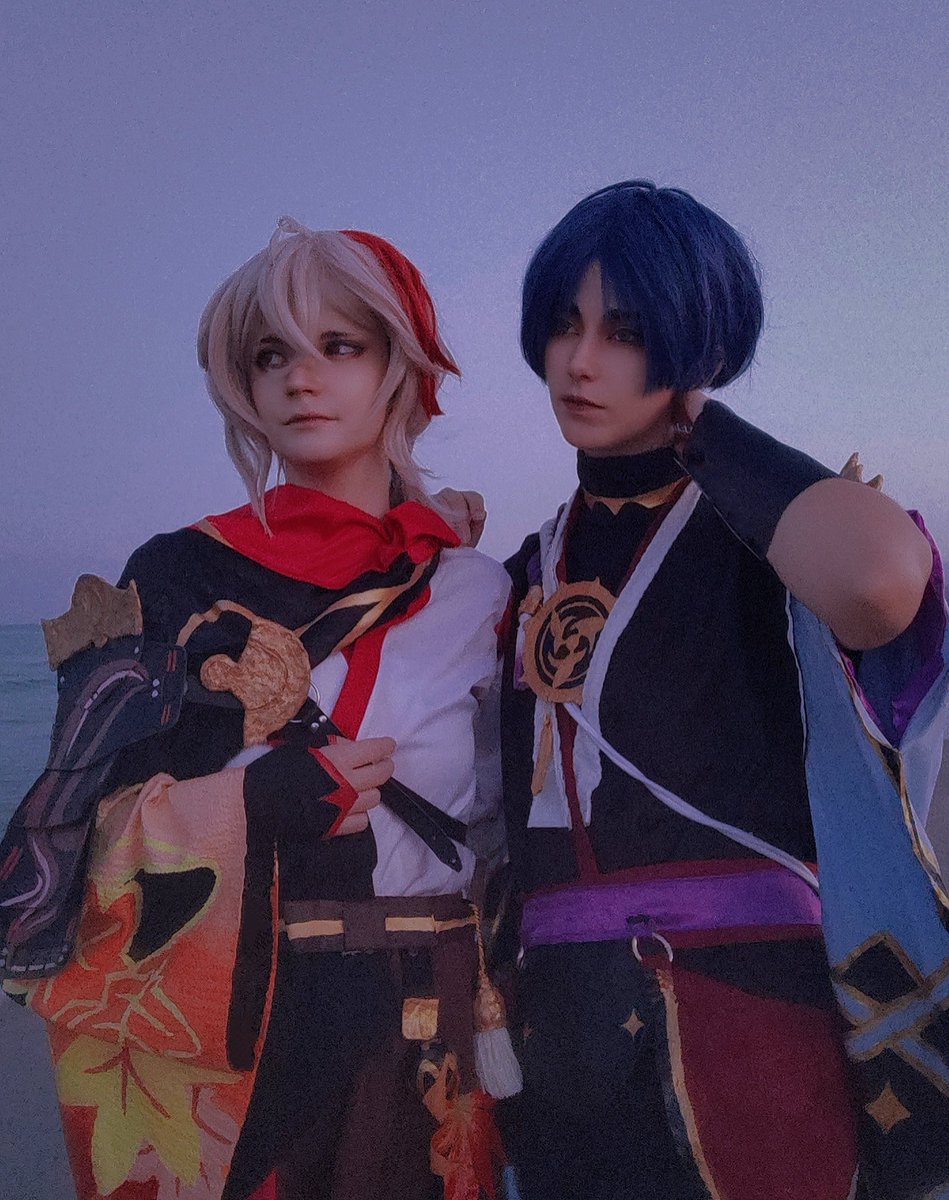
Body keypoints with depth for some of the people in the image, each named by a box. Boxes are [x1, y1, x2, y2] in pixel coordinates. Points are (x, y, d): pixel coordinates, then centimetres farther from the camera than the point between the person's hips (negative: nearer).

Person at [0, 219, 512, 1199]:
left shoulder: (477, 592, 1)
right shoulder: (180, 577, -4)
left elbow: (513, 828, 6)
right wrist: (263, 798, -17)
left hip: (424, 1032, 2)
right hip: (215, 1021, -1)